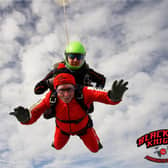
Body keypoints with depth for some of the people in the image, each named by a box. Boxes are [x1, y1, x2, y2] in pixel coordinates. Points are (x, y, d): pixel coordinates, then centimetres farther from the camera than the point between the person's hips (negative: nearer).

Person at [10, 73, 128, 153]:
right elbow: (33, 115, -43)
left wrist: (115, 95, -80)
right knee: (58, 146, 29)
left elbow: (108, 97, -54)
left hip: (83, 126, -1)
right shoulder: (51, 97, -41)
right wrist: (25, 117, -68)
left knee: (95, 149, 23)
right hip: (63, 127, 1)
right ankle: (62, 135, 64)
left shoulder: (83, 93, -47)